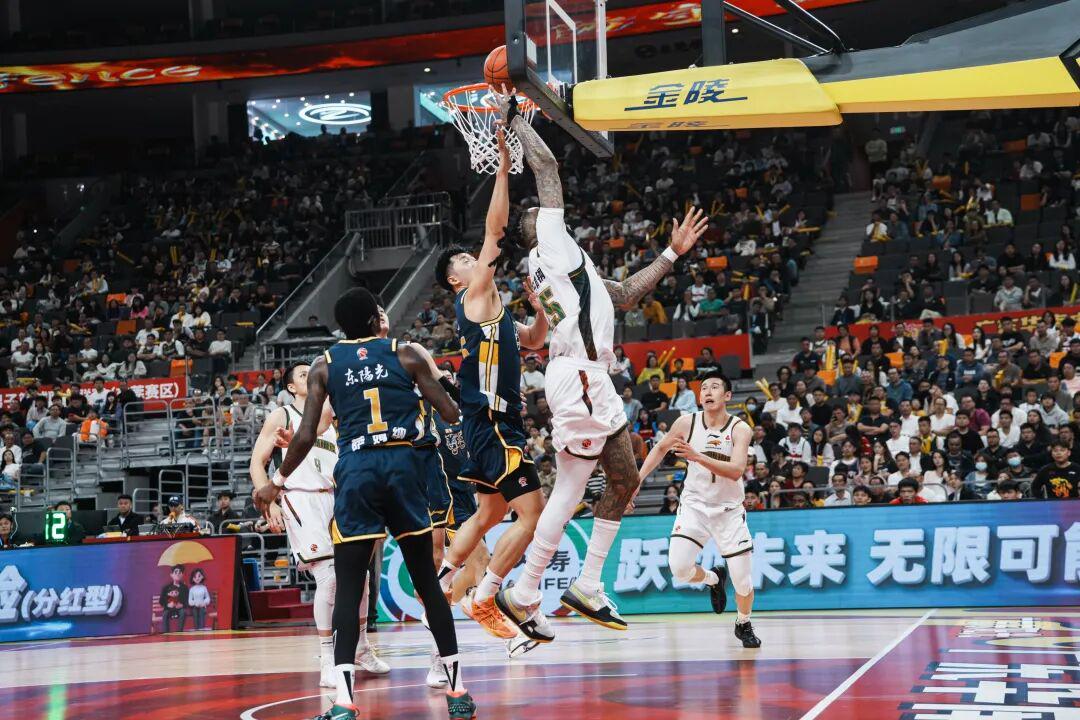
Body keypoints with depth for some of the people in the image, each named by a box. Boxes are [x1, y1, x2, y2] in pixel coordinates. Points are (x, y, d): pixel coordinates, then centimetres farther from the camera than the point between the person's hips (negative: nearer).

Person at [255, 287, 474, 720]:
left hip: (355, 471, 0)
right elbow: (453, 416, 7)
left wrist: (277, 483, 14)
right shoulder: (406, 356, 9)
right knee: (427, 582, 10)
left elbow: (306, 435, 2)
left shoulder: (324, 366, 10)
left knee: (348, 588, 1)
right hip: (403, 464, 1)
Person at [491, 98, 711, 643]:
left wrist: (673, 253, 31)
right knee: (569, 492, -10)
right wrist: (514, 119, 5)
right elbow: (546, 166, -4)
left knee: (625, 481, 11)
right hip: (577, 377, -10)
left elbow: (625, 294, 32)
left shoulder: (569, 263, 26)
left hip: (592, 380, 10)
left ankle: (587, 587, 12)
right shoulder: (549, 241, 2)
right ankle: (524, 595, -6)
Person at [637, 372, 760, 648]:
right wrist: (638, 479, 4)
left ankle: (743, 625, 29)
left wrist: (697, 457, -39)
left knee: (743, 581, -3)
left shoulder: (740, 429, -14)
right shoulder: (687, 423, -8)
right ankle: (713, 579, 16)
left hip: (729, 509, -1)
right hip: (694, 504, 1)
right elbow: (661, 448, 11)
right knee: (678, 567, -20)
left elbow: (736, 471, -29)